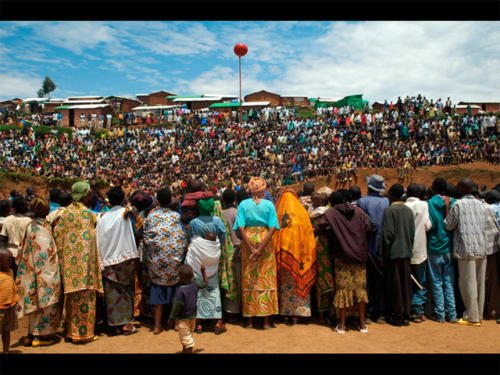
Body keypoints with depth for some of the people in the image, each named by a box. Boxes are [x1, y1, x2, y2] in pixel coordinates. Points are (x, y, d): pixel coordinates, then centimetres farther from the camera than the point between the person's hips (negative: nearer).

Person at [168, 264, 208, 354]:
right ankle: (184, 351, 43)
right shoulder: (195, 283, -13)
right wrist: (203, 272, 15)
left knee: (186, 337, 6)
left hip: (183, 318, -7)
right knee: (189, 335, 25)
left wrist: (171, 318, -11)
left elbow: (177, 306, -23)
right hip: (193, 316, 7)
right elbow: (205, 283, 7)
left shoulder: (180, 291, -29)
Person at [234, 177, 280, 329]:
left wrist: (251, 248, -11)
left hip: (247, 242, 1)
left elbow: (241, 228, -9)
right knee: (266, 279, 6)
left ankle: (249, 319, 13)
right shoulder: (269, 205, -2)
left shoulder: (243, 204, -1)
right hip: (265, 242, 0)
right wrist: (261, 248, -14)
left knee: (248, 279, 8)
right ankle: (266, 320, 10)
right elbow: (272, 228, -11)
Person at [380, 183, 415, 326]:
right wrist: (409, 249, 18)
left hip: (393, 253, -5)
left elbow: (387, 233, -15)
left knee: (395, 286, 3)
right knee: (406, 284, 11)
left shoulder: (390, 210, -11)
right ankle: (406, 316, 17)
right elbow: (412, 233, 10)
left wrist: (384, 254, -8)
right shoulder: (409, 210, 7)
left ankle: (396, 317, 10)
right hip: (406, 252, 6)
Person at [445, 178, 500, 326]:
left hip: (467, 248, -6)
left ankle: (472, 317, 6)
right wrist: (488, 244, 19)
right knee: (480, 282, 13)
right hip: (482, 248, 6)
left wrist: (448, 208, 10)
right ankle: (479, 314, 21)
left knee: (468, 282, 1)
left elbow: (448, 225, -2)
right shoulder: (483, 205, 9)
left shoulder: (458, 204, -7)